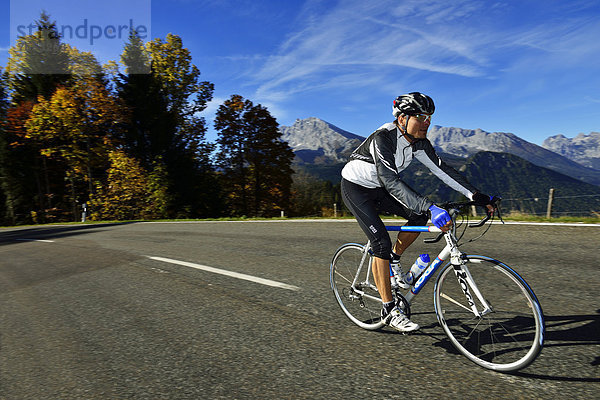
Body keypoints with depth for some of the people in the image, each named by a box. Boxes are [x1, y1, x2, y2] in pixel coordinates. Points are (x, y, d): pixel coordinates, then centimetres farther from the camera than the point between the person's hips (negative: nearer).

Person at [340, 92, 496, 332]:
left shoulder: (418, 142, -7)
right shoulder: (383, 138, -31)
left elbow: (441, 169, -5)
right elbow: (391, 181, -42)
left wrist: (477, 196, -12)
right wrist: (430, 208, -50)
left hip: (378, 188, 7)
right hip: (355, 188, -7)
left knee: (419, 216, -8)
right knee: (382, 242, -17)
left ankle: (393, 260, 14)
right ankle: (389, 310, -7)